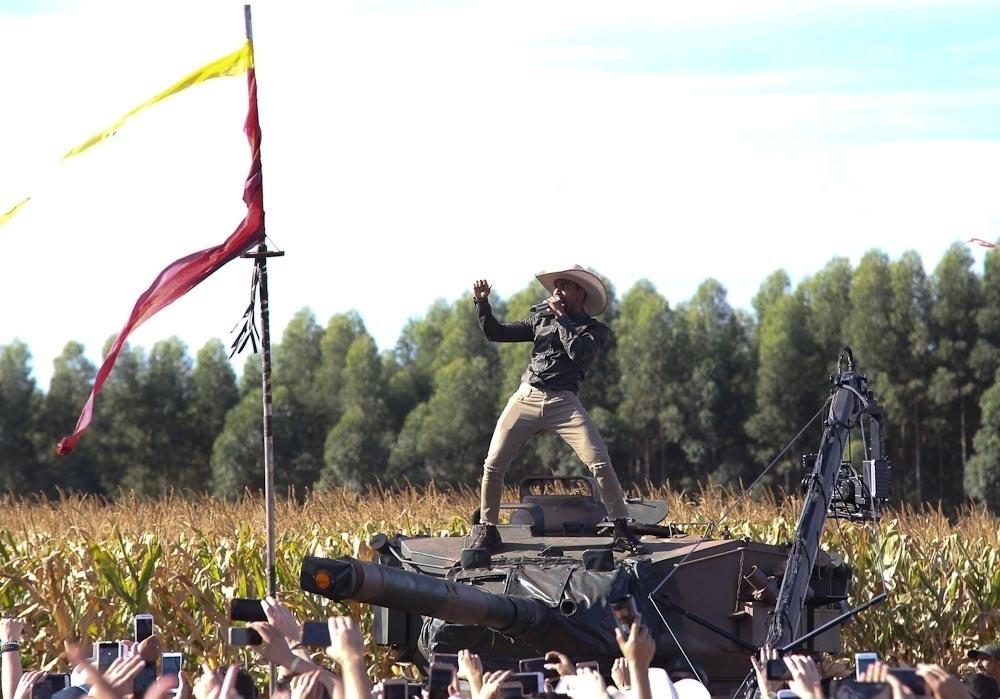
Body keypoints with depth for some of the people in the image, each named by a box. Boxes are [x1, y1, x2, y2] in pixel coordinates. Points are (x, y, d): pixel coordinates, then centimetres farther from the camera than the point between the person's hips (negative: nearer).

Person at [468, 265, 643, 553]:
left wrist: (561, 318, -2)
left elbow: (577, 351, -11)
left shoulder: (595, 330, 10)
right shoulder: (541, 319, 20)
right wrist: (482, 303, 4)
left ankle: (621, 530, -11)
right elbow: (495, 333, 18)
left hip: (563, 402, -3)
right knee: (493, 464, -6)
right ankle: (487, 529, 10)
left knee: (600, 462, -17)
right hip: (525, 398, 3)